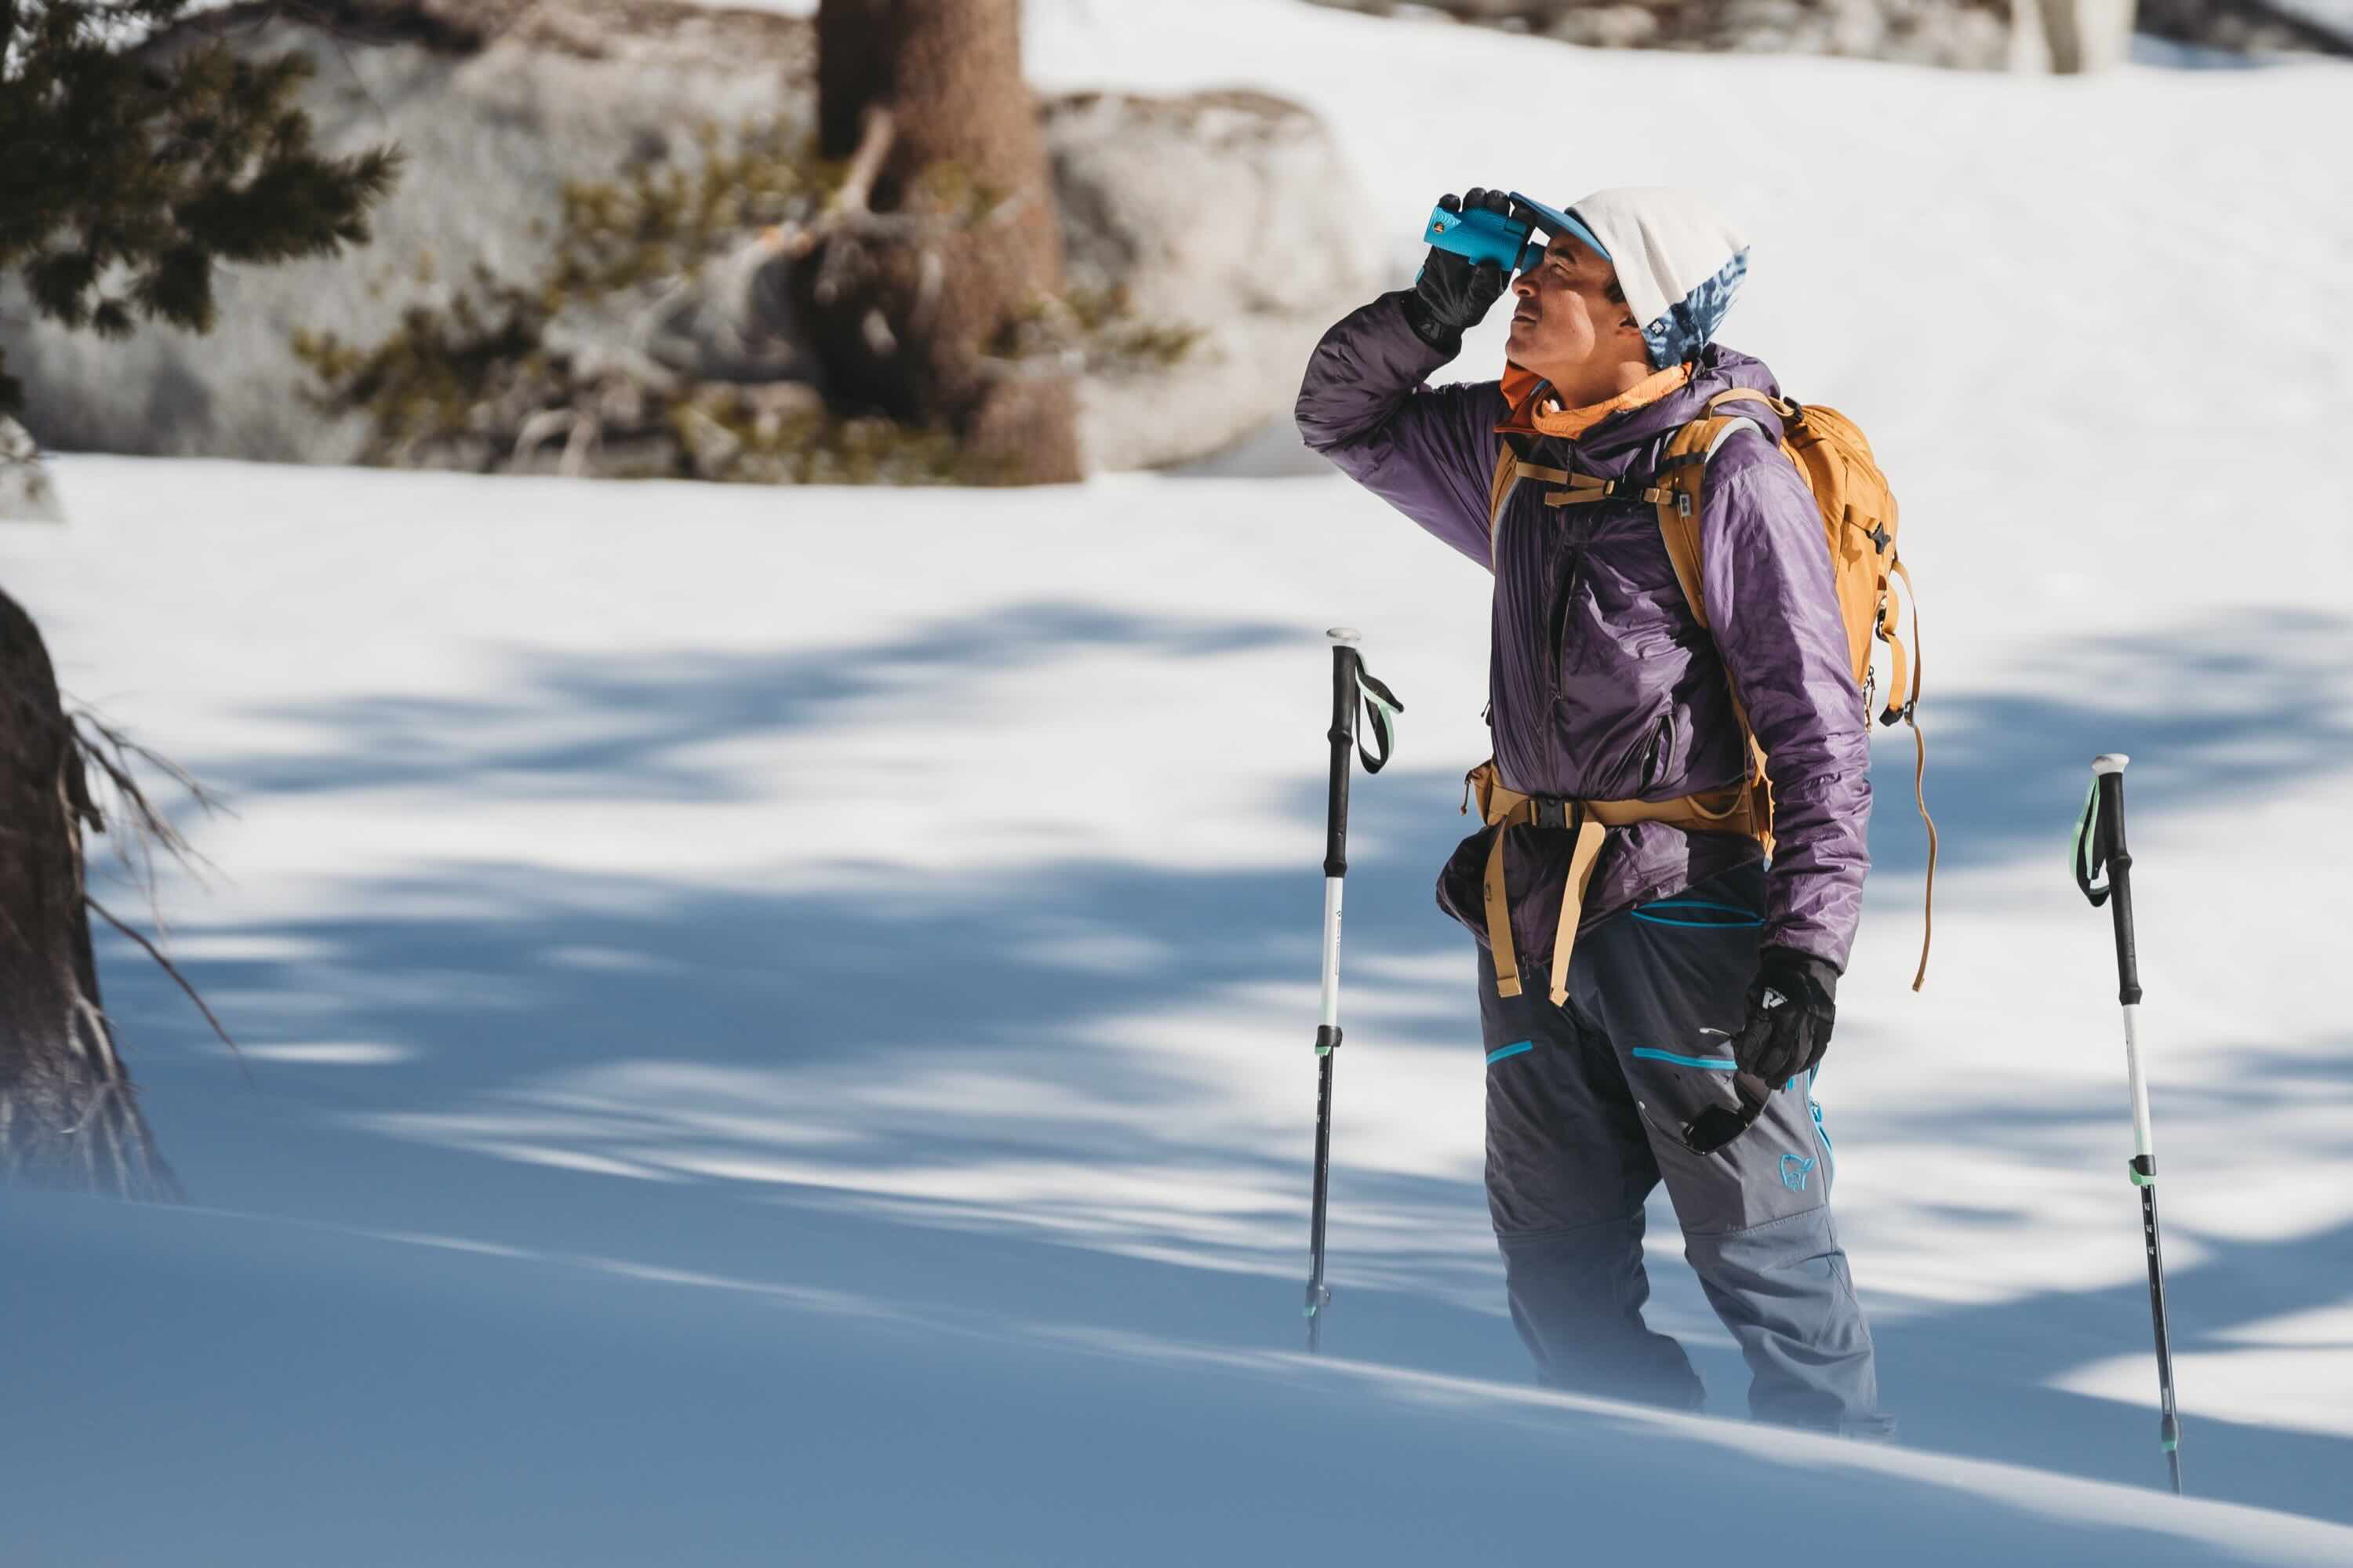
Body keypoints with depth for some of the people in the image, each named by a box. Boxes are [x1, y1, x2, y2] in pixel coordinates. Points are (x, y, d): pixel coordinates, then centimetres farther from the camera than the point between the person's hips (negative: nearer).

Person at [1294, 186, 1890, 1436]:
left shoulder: (1737, 478, -12)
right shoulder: (1511, 449, 9)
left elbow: (1819, 727, -13)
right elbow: (1344, 420, 25)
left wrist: (1810, 944, -21)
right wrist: (1431, 313, 4)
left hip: (1691, 902, -7)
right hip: (1534, 910, 7)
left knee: (1756, 1241, -5)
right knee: (1559, 1279, 9)